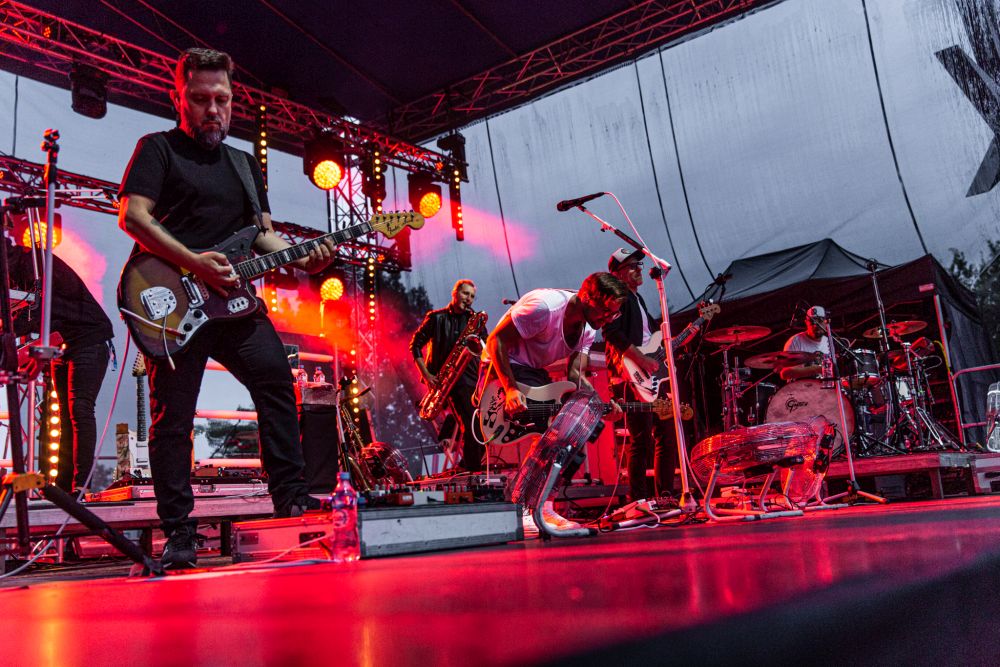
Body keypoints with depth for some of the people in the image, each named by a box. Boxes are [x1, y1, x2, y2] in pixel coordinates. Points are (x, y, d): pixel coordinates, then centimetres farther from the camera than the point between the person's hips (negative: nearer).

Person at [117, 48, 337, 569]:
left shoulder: (245, 164, 22)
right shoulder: (158, 149, 4)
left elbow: (263, 233, 19)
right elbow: (132, 216, -9)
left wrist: (300, 259, -1)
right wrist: (194, 263, -19)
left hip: (235, 298, 5)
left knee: (277, 383, -8)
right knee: (172, 416, -2)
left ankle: (289, 496, -1)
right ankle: (178, 532, 5)